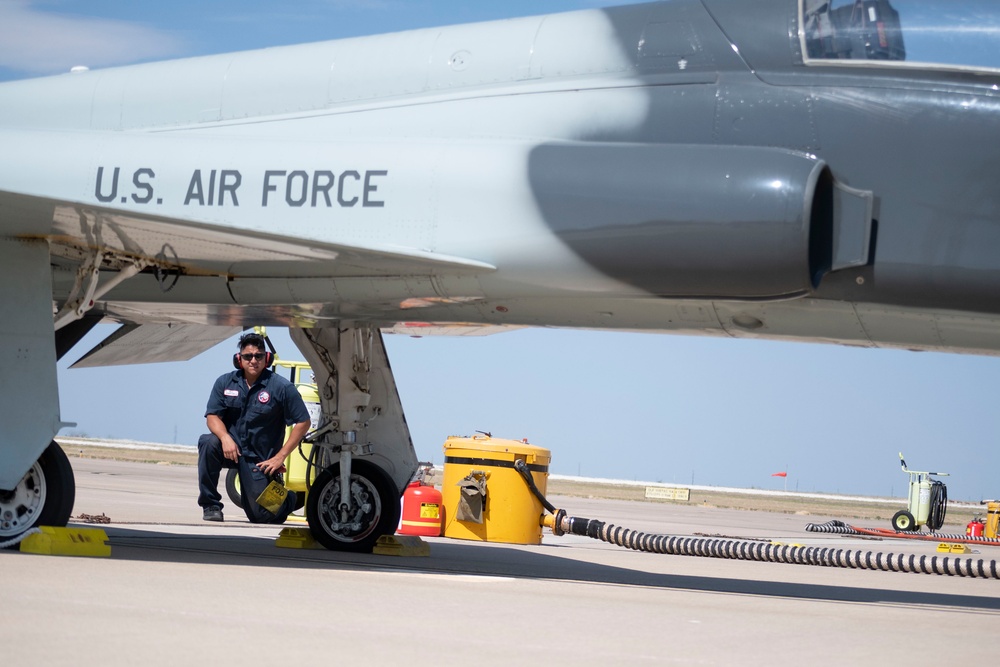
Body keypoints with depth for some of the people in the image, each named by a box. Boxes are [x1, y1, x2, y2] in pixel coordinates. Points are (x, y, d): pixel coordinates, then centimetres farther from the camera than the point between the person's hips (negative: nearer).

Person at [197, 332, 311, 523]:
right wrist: (225, 437, -25)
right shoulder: (225, 382, 0)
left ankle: (288, 498, 33)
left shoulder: (281, 387, -9)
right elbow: (213, 416, -2)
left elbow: (303, 422, -7)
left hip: (259, 459, -2)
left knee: (261, 515, -5)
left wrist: (280, 457, -12)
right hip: (231, 448, 2)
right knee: (208, 443, -31)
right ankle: (210, 505, -17)